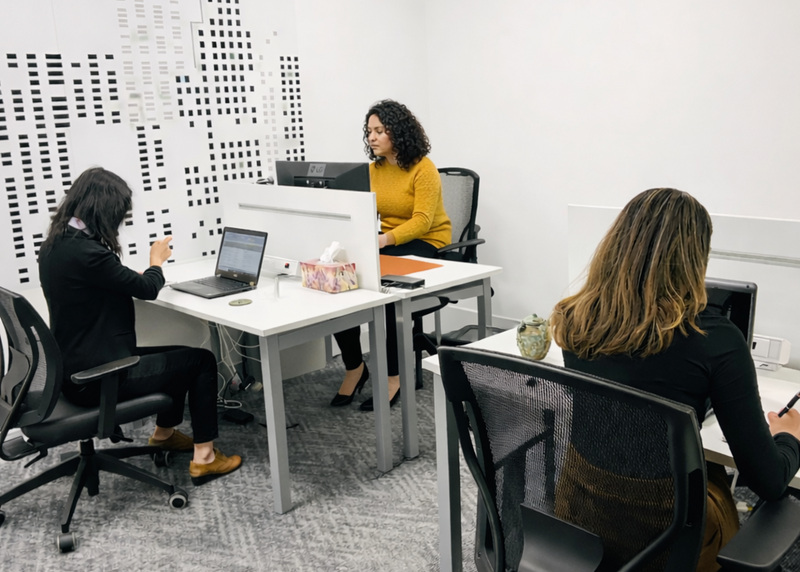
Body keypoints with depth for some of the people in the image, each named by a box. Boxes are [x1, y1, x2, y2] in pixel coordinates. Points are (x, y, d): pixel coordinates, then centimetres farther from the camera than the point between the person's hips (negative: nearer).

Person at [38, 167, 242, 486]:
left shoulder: (55, 244, 4)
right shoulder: (86, 252, -26)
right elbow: (147, 288, -14)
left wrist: (148, 269, 10)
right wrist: (157, 261, 6)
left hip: (76, 367, 10)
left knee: (177, 356, 25)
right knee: (201, 361, 3)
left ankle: (164, 433, 41)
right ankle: (204, 458, 8)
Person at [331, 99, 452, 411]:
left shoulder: (423, 169, -11)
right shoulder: (373, 169, 9)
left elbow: (422, 221, -21)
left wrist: (384, 239, -36)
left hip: (425, 244, -5)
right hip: (383, 244, 6)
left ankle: (394, 376, -15)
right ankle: (354, 366, -4)